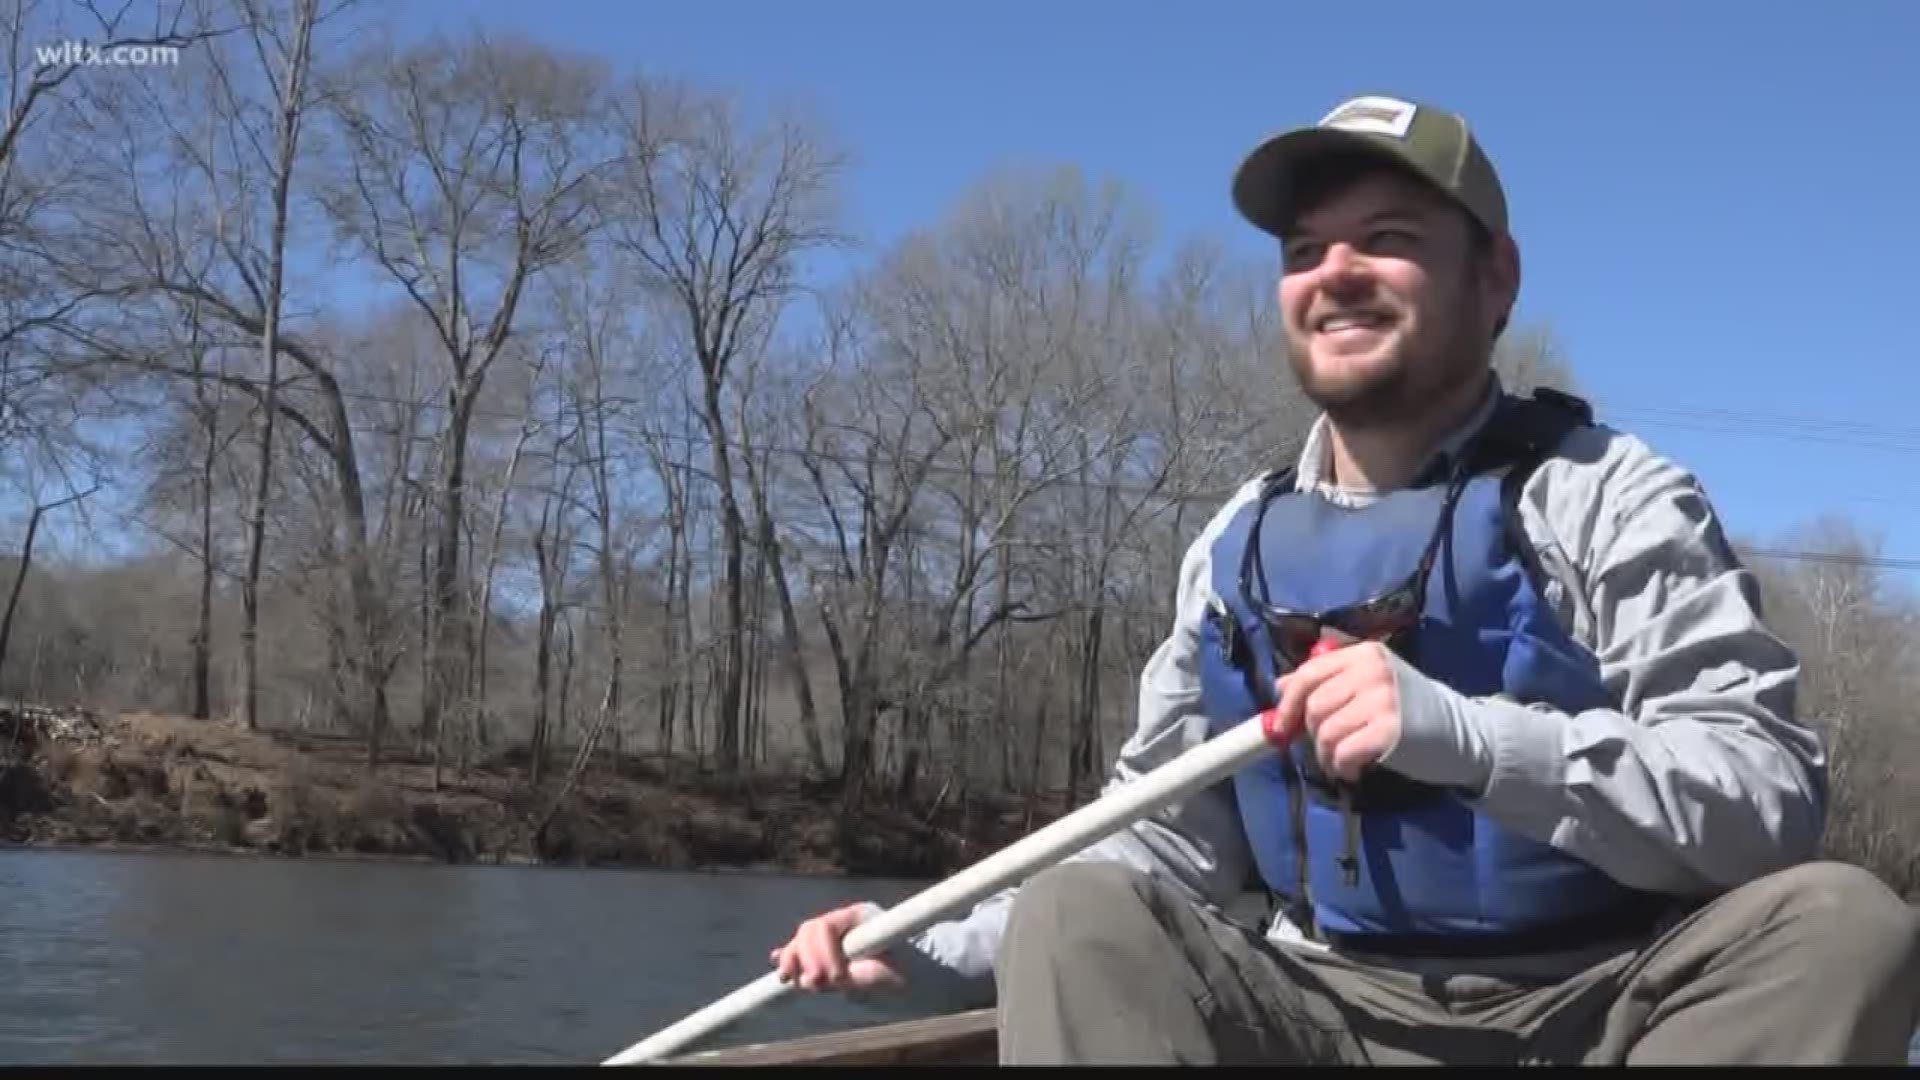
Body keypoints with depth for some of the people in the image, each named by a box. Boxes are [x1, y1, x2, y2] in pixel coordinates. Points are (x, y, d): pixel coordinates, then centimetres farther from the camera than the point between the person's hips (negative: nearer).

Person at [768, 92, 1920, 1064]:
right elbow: (1167, 844, 13)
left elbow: (1773, 793, -18)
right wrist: (939, 952, -1)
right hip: (1338, 1014, 3)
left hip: (1601, 1007, -2)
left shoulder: (1598, 496, -6)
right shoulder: (1240, 547, 7)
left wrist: (1463, 736, -32)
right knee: (1082, 914, -19)